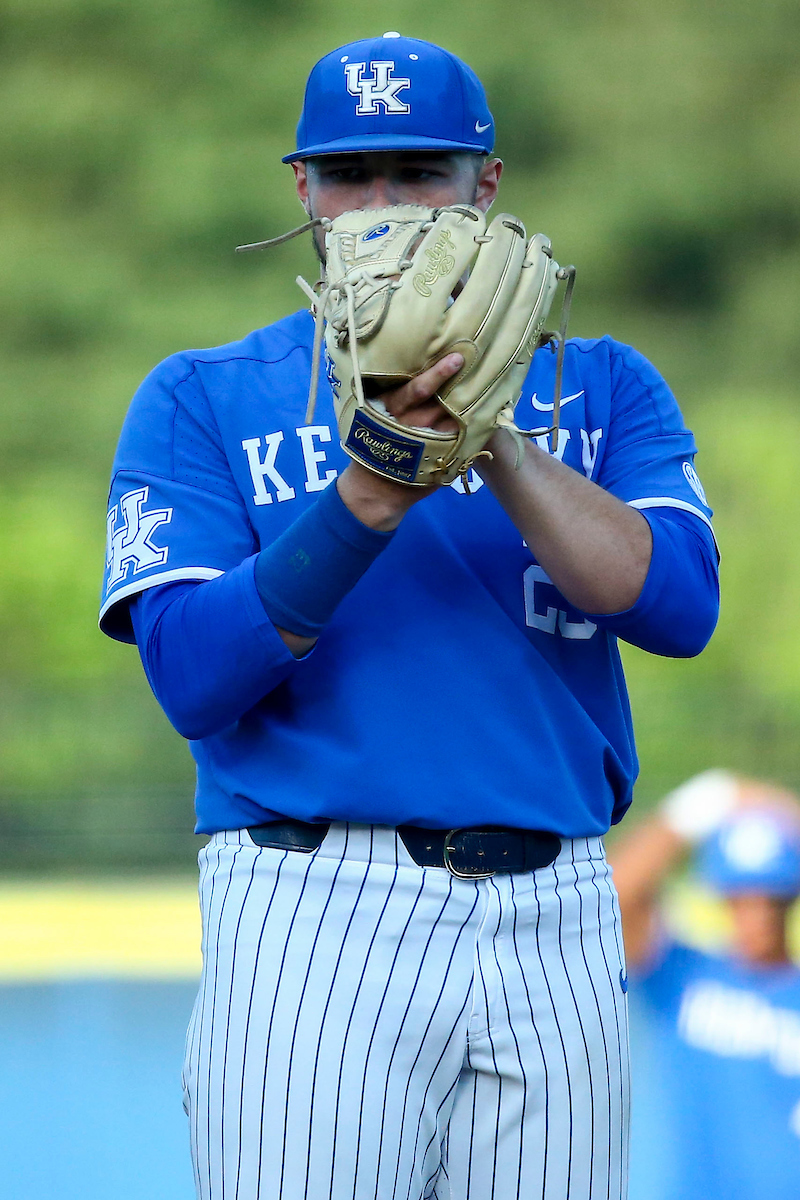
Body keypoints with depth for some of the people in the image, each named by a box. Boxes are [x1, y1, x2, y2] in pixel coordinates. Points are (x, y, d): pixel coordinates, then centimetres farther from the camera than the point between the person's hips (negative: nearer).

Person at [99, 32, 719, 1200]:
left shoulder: (603, 391, 14)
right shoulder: (199, 400, 9)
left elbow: (677, 607, -3)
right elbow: (192, 678, -5)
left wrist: (494, 444, -14)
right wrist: (367, 499, -16)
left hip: (557, 926, 2)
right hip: (315, 914, -2)